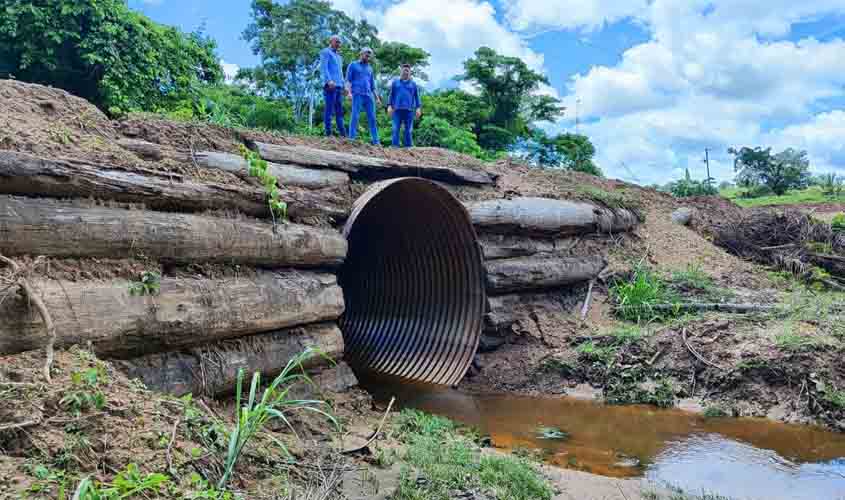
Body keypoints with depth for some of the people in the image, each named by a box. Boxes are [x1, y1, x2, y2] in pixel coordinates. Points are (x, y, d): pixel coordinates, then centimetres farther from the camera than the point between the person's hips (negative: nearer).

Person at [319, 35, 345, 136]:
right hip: (330, 85, -8)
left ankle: (342, 134, 2)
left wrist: (344, 85, 18)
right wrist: (329, 81, -22)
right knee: (329, 109, -10)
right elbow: (323, 67, -8)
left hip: (339, 86, 8)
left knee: (339, 110, 4)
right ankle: (328, 133, -12)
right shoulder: (325, 52, 5)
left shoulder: (339, 56, 28)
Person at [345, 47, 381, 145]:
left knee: (372, 118, -2)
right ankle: (352, 139, -13)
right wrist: (349, 92, -13)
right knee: (355, 117, -12)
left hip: (369, 95, 4)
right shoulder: (353, 65, 11)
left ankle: (376, 141, -3)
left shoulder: (370, 68, 24)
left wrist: (377, 98, 18)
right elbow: (348, 80, 2)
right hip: (357, 94, -4)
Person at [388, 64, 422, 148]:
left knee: (408, 130, -3)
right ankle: (395, 147, -9)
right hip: (397, 109, 0)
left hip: (409, 110, 0)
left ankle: (408, 147, -1)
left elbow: (417, 97, 12)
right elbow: (391, 95, 12)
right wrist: (389, 106, 0)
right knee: (396, 129, -8)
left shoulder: (413, 84, 14)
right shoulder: (395, 82, 14)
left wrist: (418, 108, 0)